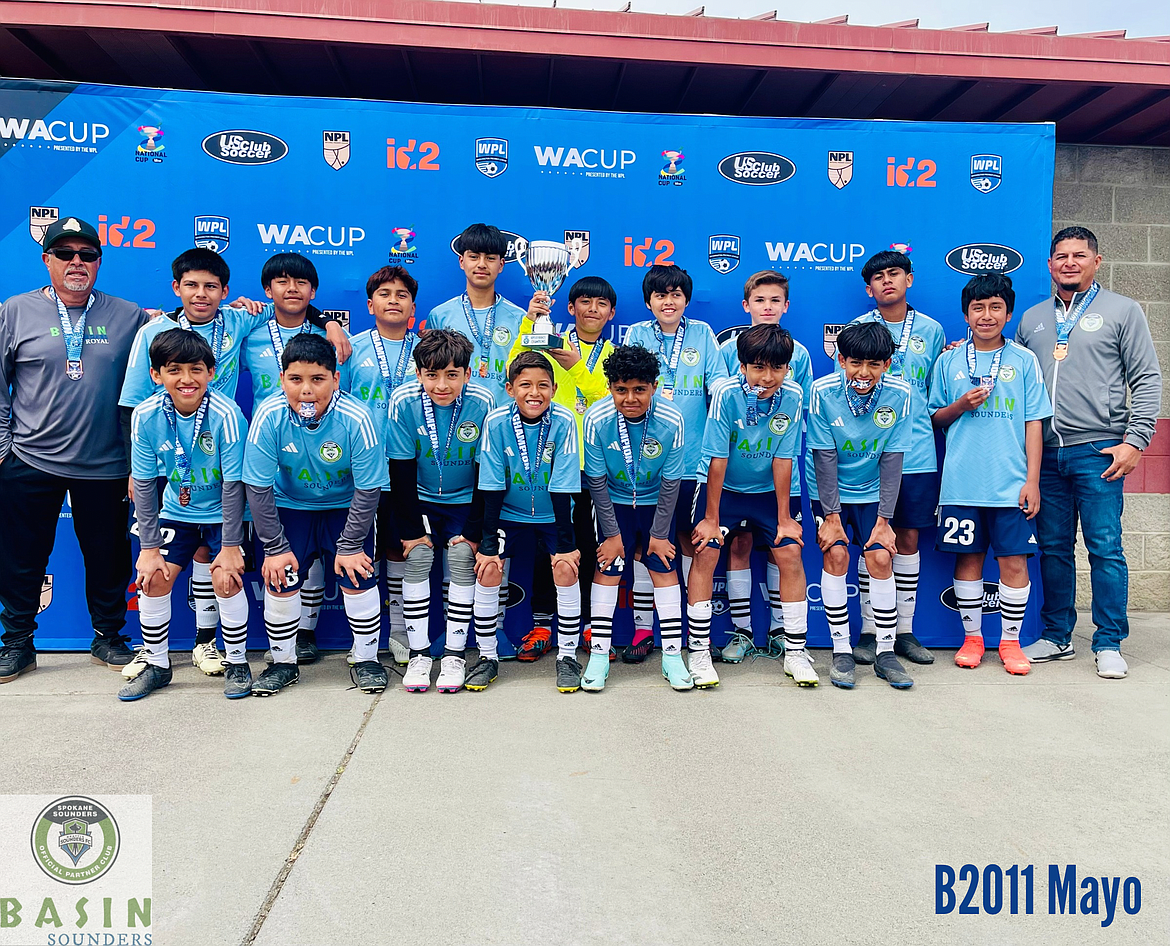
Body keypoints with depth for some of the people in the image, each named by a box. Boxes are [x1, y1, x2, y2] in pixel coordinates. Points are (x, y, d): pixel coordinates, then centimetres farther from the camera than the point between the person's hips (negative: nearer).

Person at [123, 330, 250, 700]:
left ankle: (237, 663, 6)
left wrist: (231, 546, -17)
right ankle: (156, 665, 19)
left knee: (227, 580, -15)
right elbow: (144, 485, -7)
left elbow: (234, 484, -20)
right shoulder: (145, 416, -16)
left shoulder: (226, 414, -26)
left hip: (223, 511, -4)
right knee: (153, 579, -2)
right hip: (177, 510, 4)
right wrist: (149, 547, -7)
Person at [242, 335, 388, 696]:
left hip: (345, 507, -1)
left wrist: (349, 547, -15)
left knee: (357, 578, -11)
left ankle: (366, 659, 11)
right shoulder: (269, 416, -23)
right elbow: (258, 488, -15)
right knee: (280, 581, -8)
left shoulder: (356, 419, -27)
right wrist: (275, 547, -13)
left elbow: (368, 490, -18)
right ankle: (283, 663, 16)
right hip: (290, 506, 1)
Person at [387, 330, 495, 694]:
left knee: (462, 556, -18)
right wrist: (412, 529, -13)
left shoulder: (482, 403, -19)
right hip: (420, 499, 1)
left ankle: (455, 653, -4)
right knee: (418, 556, -18)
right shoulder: (403, 401, -18)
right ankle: (418, 653, -4)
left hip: (465, 501, 0)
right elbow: (401, 471, -11)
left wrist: (473, 531, -13)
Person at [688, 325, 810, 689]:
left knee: (789, 553, -9)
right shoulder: (726, 393, -23)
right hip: (721, 485, -2)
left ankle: (795, 651, 6)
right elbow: (718, 459, -20)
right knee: (706, 551, -15)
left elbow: (783, 459, -11)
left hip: (767, 490, 2)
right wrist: (711, 518, -16)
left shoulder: (792, 396, -16)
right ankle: (699, 652, -3)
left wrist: (784, 518, -8)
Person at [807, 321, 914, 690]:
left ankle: (886, 653, 6)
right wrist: (831, 516, -16)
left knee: (881, 557, -9)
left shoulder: (899, 394, -15)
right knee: (836, 553, -14)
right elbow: (824, 457, -16)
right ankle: (842, 652, -1)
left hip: (873, 491, 1)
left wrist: (884, 520, -12)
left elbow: (892, 459, -12)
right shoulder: (822, 391, -18)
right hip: (830, 491, -1)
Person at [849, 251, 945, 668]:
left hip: (917, 452, 2)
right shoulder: (857, 329, 3)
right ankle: (869, 630, 12)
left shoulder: (931, 330, 10)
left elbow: (935, 393, 18)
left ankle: (904, 630, 18)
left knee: (908, 539, 8)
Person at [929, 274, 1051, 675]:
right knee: (968, 559, 6)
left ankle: (1010, 641, 17)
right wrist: (960, 405, -9)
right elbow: (934, 419, 12)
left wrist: (1032, 480, -2)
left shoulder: (1023, 360, 5)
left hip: (1011, 483, 0)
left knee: (1014, 560, 1)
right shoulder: (949, 361, 7)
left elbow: (1033, 424, 4)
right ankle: (972, 637, 21)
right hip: (961, 482, 1)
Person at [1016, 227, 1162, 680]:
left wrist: (1134, 440, -7)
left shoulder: (1122, 311, 6)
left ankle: (1109, 645, 8)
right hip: (1045, 453, 4)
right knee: (1053, 548, 8)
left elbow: (1147, 380, 2)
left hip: (1098, 451, -3)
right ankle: (1056, 637, 19)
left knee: (1105, 549, -3)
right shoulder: (1032, 318, 16)